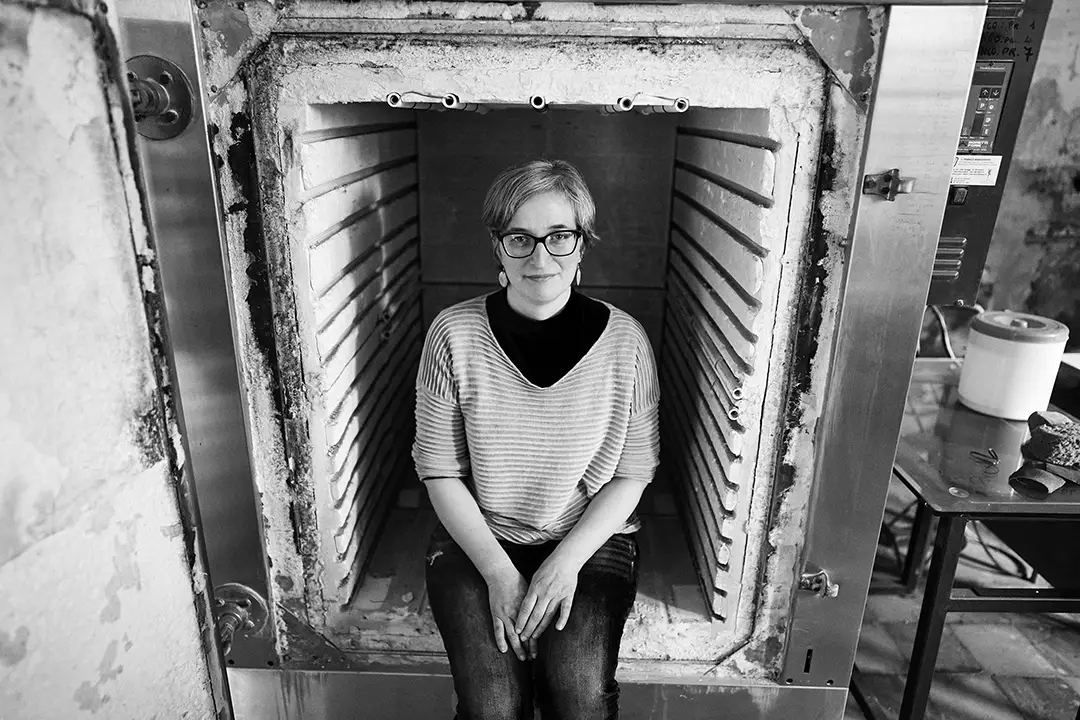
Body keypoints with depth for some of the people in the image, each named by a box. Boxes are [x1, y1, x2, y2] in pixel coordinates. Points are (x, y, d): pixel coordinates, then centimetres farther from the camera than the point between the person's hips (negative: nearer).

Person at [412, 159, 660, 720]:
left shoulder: (624, 341, -9)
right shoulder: (454, 335, -10)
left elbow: (632, 475, -3)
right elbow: (440, 471, -5)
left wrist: (568, 560, -14)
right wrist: (498, 572, -13)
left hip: (592, 540, 1)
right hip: (476, 539, 0)